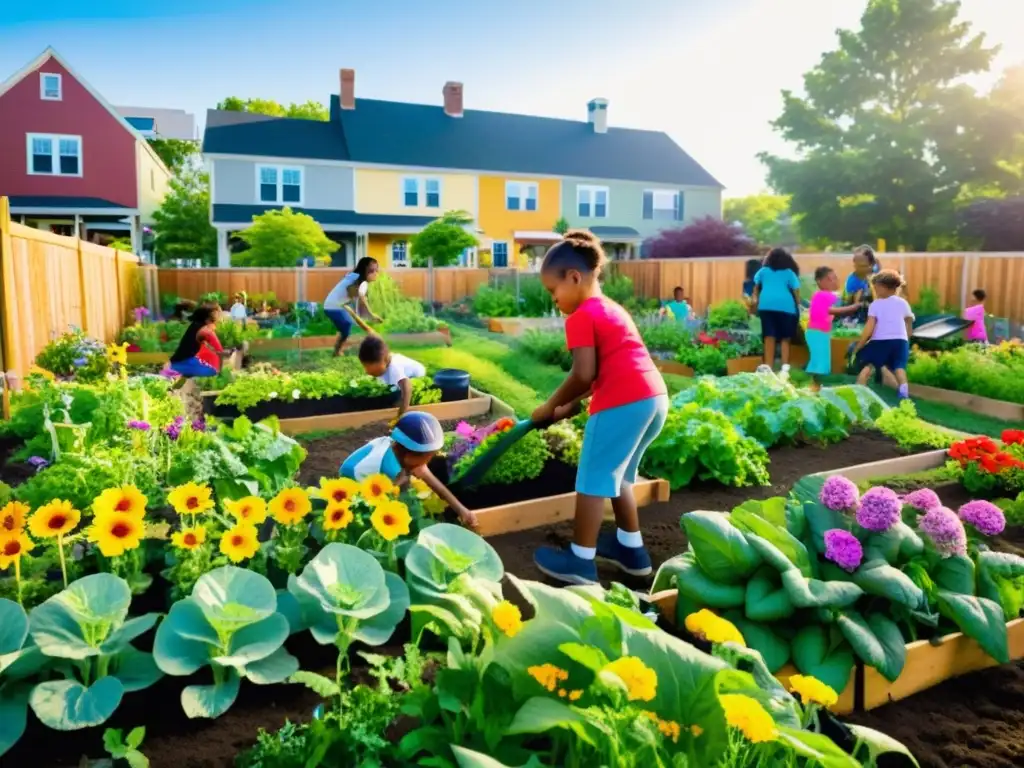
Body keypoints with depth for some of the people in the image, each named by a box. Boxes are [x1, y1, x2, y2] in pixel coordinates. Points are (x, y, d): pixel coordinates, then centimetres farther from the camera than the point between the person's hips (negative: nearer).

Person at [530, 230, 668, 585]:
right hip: (654, 398, 9)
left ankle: (580, 561, 12)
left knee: (593, 480, 3)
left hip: (623, 404, -9)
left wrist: (550, 406, 1)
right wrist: (571, 406, 17)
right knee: (617, 475, 23)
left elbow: (584, 374, -13)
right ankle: (631, 548, 31)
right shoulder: (611, 309, 22)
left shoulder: (580, 318, -5)